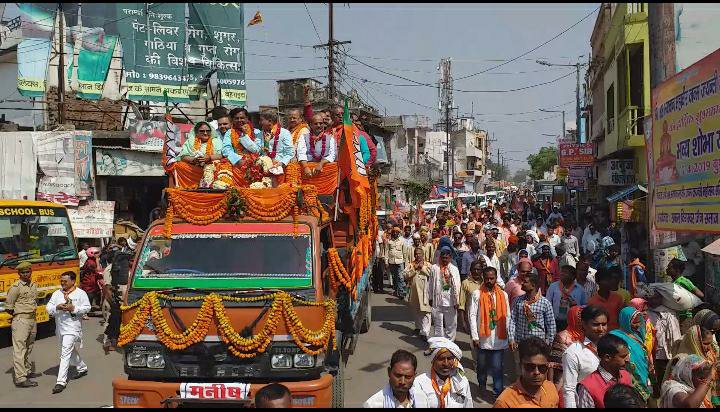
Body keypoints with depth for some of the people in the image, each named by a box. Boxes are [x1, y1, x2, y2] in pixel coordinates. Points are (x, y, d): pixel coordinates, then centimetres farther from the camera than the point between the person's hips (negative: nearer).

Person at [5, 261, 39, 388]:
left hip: (32, 319, 8)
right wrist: (19, 314, -1)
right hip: (20, 320, -8)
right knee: (19, 349, -8)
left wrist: (33, 313, 13)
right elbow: (8, 306, -8)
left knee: (28, 348, 17)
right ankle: (20, 378, -10)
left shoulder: (33, 286, 12)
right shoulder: (16, 287, -10)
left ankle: (27, 371, 29)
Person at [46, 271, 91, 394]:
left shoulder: (80, 293, -3)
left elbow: (87, 308, -5)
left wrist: (74, 309, -19)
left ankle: (61, 381, -15)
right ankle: (82, 368, 43)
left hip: (72, 327, -6)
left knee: (65, 353, -13)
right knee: (72, 352, 20)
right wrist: (57, 307, -15)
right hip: (60, 327, 6)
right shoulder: (57, 294, 11)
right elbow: (49, 307, 6)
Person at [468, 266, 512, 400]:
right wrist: (475, 337, -9)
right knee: (482, 364, 16)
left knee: (497, 367, 0)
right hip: (483, 338, 0)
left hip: (498, 338, 0)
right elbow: (472, 316, -6)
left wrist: (509, 336, 3)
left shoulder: (503, 295, 2)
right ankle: (482, 385, 38)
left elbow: (507, 317, 5)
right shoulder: (477, 294, -4)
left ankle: (498, 392, 8)